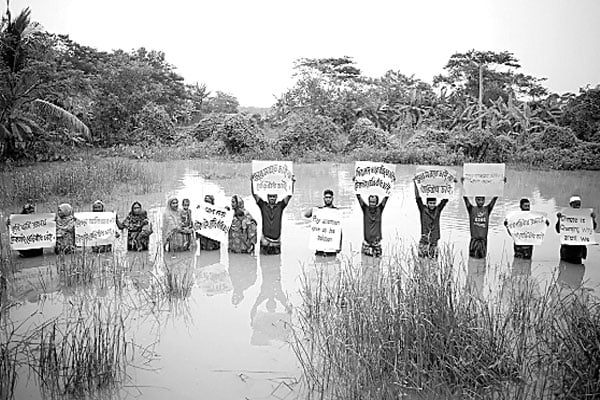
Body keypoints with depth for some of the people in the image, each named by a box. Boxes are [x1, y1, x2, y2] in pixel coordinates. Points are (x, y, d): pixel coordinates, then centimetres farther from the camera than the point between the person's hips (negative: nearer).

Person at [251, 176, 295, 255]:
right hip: (265, 239, -1)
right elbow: (254, 194, -1)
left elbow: (289, 195, -2)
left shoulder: (280, 206, 4)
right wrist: (252, 182, -11)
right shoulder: (263, 205, 4)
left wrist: (292, 182, -11)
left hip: (277, 239, 1)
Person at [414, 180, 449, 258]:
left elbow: (445, 199, 2)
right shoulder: (423, 209, -1)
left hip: (434, 240, 2)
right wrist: (415, 183, -13)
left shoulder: (438, 210, 5)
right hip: (424, 240, -2)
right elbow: (418, 198, -8)